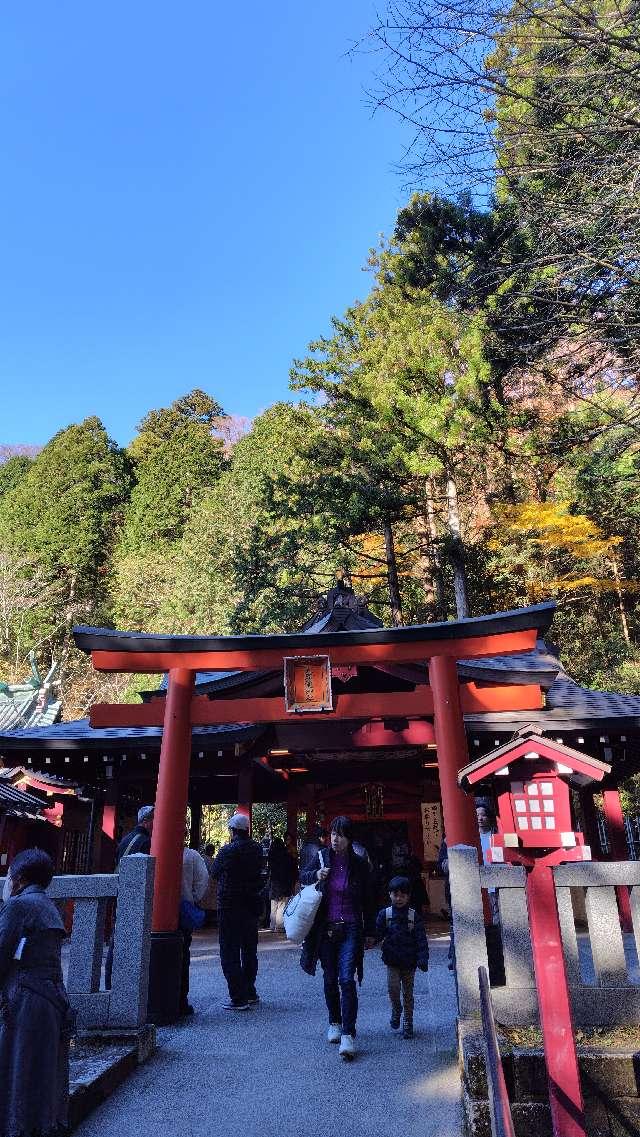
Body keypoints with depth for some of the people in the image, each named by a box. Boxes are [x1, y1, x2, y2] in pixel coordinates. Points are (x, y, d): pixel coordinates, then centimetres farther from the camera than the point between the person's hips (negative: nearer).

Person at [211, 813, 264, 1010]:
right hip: (252, 905, 6)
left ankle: (238, 998, 4)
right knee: (249, 951, 19)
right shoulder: (257, 849, -1)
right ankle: (250, 993, 29)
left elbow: (214, 872, -2)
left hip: (230, 907, -6)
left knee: (230, 953, 4)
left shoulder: (227, 851, -17)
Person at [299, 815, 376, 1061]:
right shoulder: (322, 857, -4)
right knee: (330, 980, 15)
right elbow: (302, 876, 8)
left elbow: (368, 902, 2)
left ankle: (348, 1035, -2)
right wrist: (316, 875, -15)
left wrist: (370, 933, 5)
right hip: (325, 929, 3)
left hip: (350, 930, -2)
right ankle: (335, 1023, 35)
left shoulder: (359, 864, -7)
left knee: (347, 980, -10)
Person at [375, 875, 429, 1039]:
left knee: (408, 992, 8)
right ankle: (396, 1010, 17)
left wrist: (423, 958, -14)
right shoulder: (384, 914, -3)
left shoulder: (414, 916, -4)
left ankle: (408, 1023, 26)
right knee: (393, 987, -13)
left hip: (409, 961, 0)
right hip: (392, 960, 0)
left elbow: (421, 939, -6)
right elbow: (378, 934, 0)